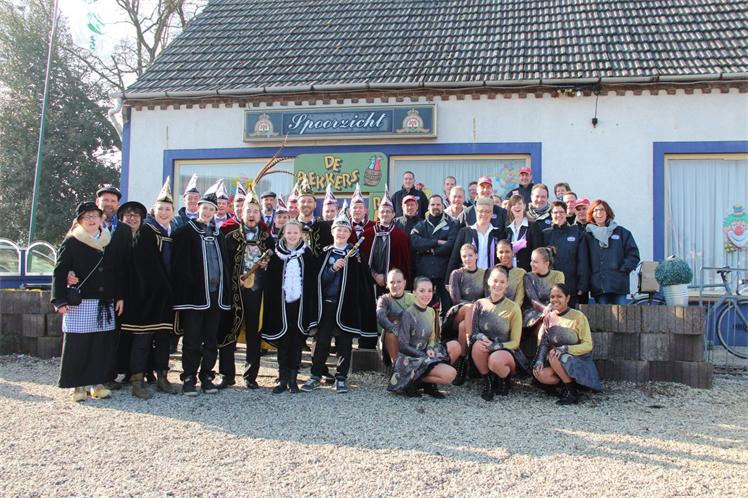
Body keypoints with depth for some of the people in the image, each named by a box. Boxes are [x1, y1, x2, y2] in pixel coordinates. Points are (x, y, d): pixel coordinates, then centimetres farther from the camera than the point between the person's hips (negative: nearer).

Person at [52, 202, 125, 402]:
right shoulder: (71, 243, 1)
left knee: (103, 345, 2)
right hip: (79, 304, -3)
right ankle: (78, 386, 9)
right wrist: (60, 300, -9)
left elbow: (120, 272, 15)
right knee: (78, 346, -2)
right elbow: (59, 272, -2)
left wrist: (120, 297, 8)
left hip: (105, 304, 3)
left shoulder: (110, 242, 12)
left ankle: (97, 383, 13)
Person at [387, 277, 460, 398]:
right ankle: (413, 381, -6)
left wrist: (430, 350, -7)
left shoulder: (431, 312, 8)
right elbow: (403, 346, -14)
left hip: (425, 354, 8)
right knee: (450, 374, -23)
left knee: (455, 346, -14)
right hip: (410, 359, -8)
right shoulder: (408, 314, -14)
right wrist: (426, 356, -16)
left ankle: (429, 382, -2)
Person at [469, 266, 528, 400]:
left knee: (495, 360, -36)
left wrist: (494, 346, -24)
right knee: (478, 344, -31)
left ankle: (505, 379, 1)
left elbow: (515, 342, -6)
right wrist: (480, 337, -24)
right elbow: (472, 333, 1)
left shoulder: (513, 308, -5)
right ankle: (487, 382, -9)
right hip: (484, 354, 2)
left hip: (507, 352, -2)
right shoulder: (480, 304, 2)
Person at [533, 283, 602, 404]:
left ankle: (572, 393, -16)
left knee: (554, 357, -33)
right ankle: (571, 382, -2)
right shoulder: (549, 317, 5)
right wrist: (539, 360, -15)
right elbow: (543, 342, 4)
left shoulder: (578, 316, -9)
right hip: (558, 361, 4)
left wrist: (565, 349, -27)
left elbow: (588, 345, -13)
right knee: (540, 374, -25)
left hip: (579, 361, -4)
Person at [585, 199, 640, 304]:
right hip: (598, 287, 0)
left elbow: (633, 255, 8)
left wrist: (623, 269, -3)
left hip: (618, 285, 0)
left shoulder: (621, 232, 11)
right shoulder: (588, 235, 11)